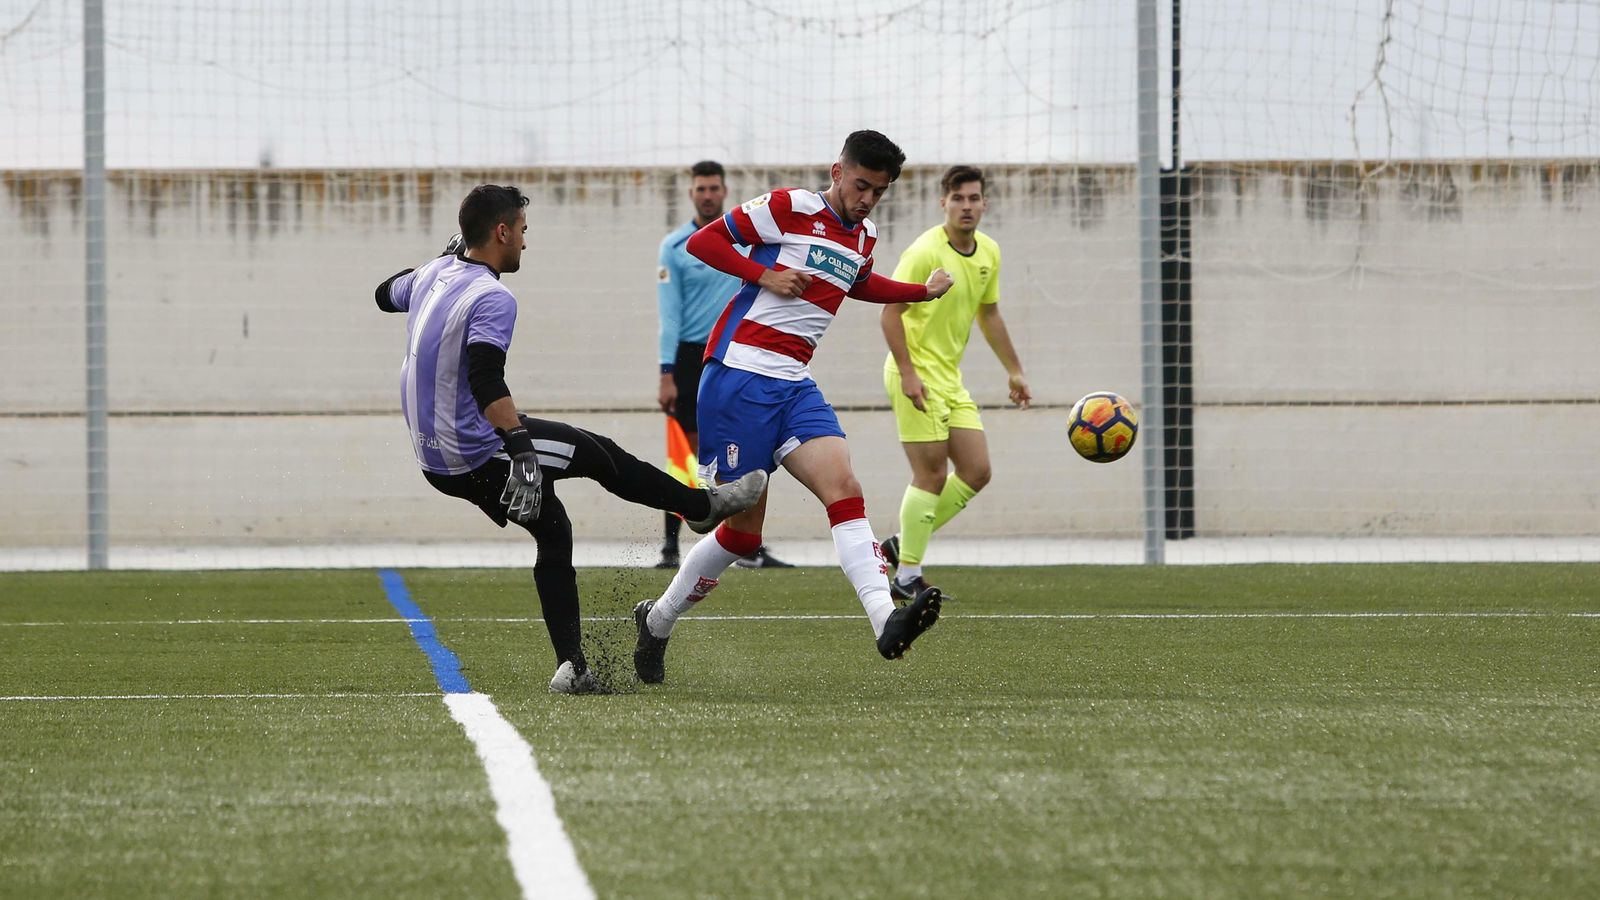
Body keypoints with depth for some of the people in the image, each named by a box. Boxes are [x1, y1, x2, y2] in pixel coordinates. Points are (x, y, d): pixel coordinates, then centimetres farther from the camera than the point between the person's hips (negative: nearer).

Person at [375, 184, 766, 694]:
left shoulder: (433, 274, 6)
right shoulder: (492, 299, -21)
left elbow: (386, 295, 29)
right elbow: (486, 380, -35)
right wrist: (520, 446, -42)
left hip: (434, 456, 9)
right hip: (477, 455, -9)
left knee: (552, 531, 18)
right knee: (600, 455, 6)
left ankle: (571, 665, 14)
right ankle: (705, 506, 25)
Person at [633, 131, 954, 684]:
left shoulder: (864, 239, 15)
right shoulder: (790, 208, -7)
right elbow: (702, 242, -5)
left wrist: (922, 292, 29)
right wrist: (765, 274, -16)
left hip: (794, 387, 7)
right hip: (739, 379, -7)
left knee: (844, 488, -16)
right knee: (745, 527, -2)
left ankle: (886, 623, -32)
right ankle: (656, 620, 19)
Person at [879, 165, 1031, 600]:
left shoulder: (989, 253, 8)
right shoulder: (925, 253, -16)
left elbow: (989, 314, 22)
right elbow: (891, 313, -17)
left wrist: (1014, 370, 22)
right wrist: (908, 374, -23)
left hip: (951, 378, 8)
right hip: (917, 375, -8)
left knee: (976, 473, 3)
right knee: (932, 474, -10)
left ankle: (902, 546, 15)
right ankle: (907, 576, -2)